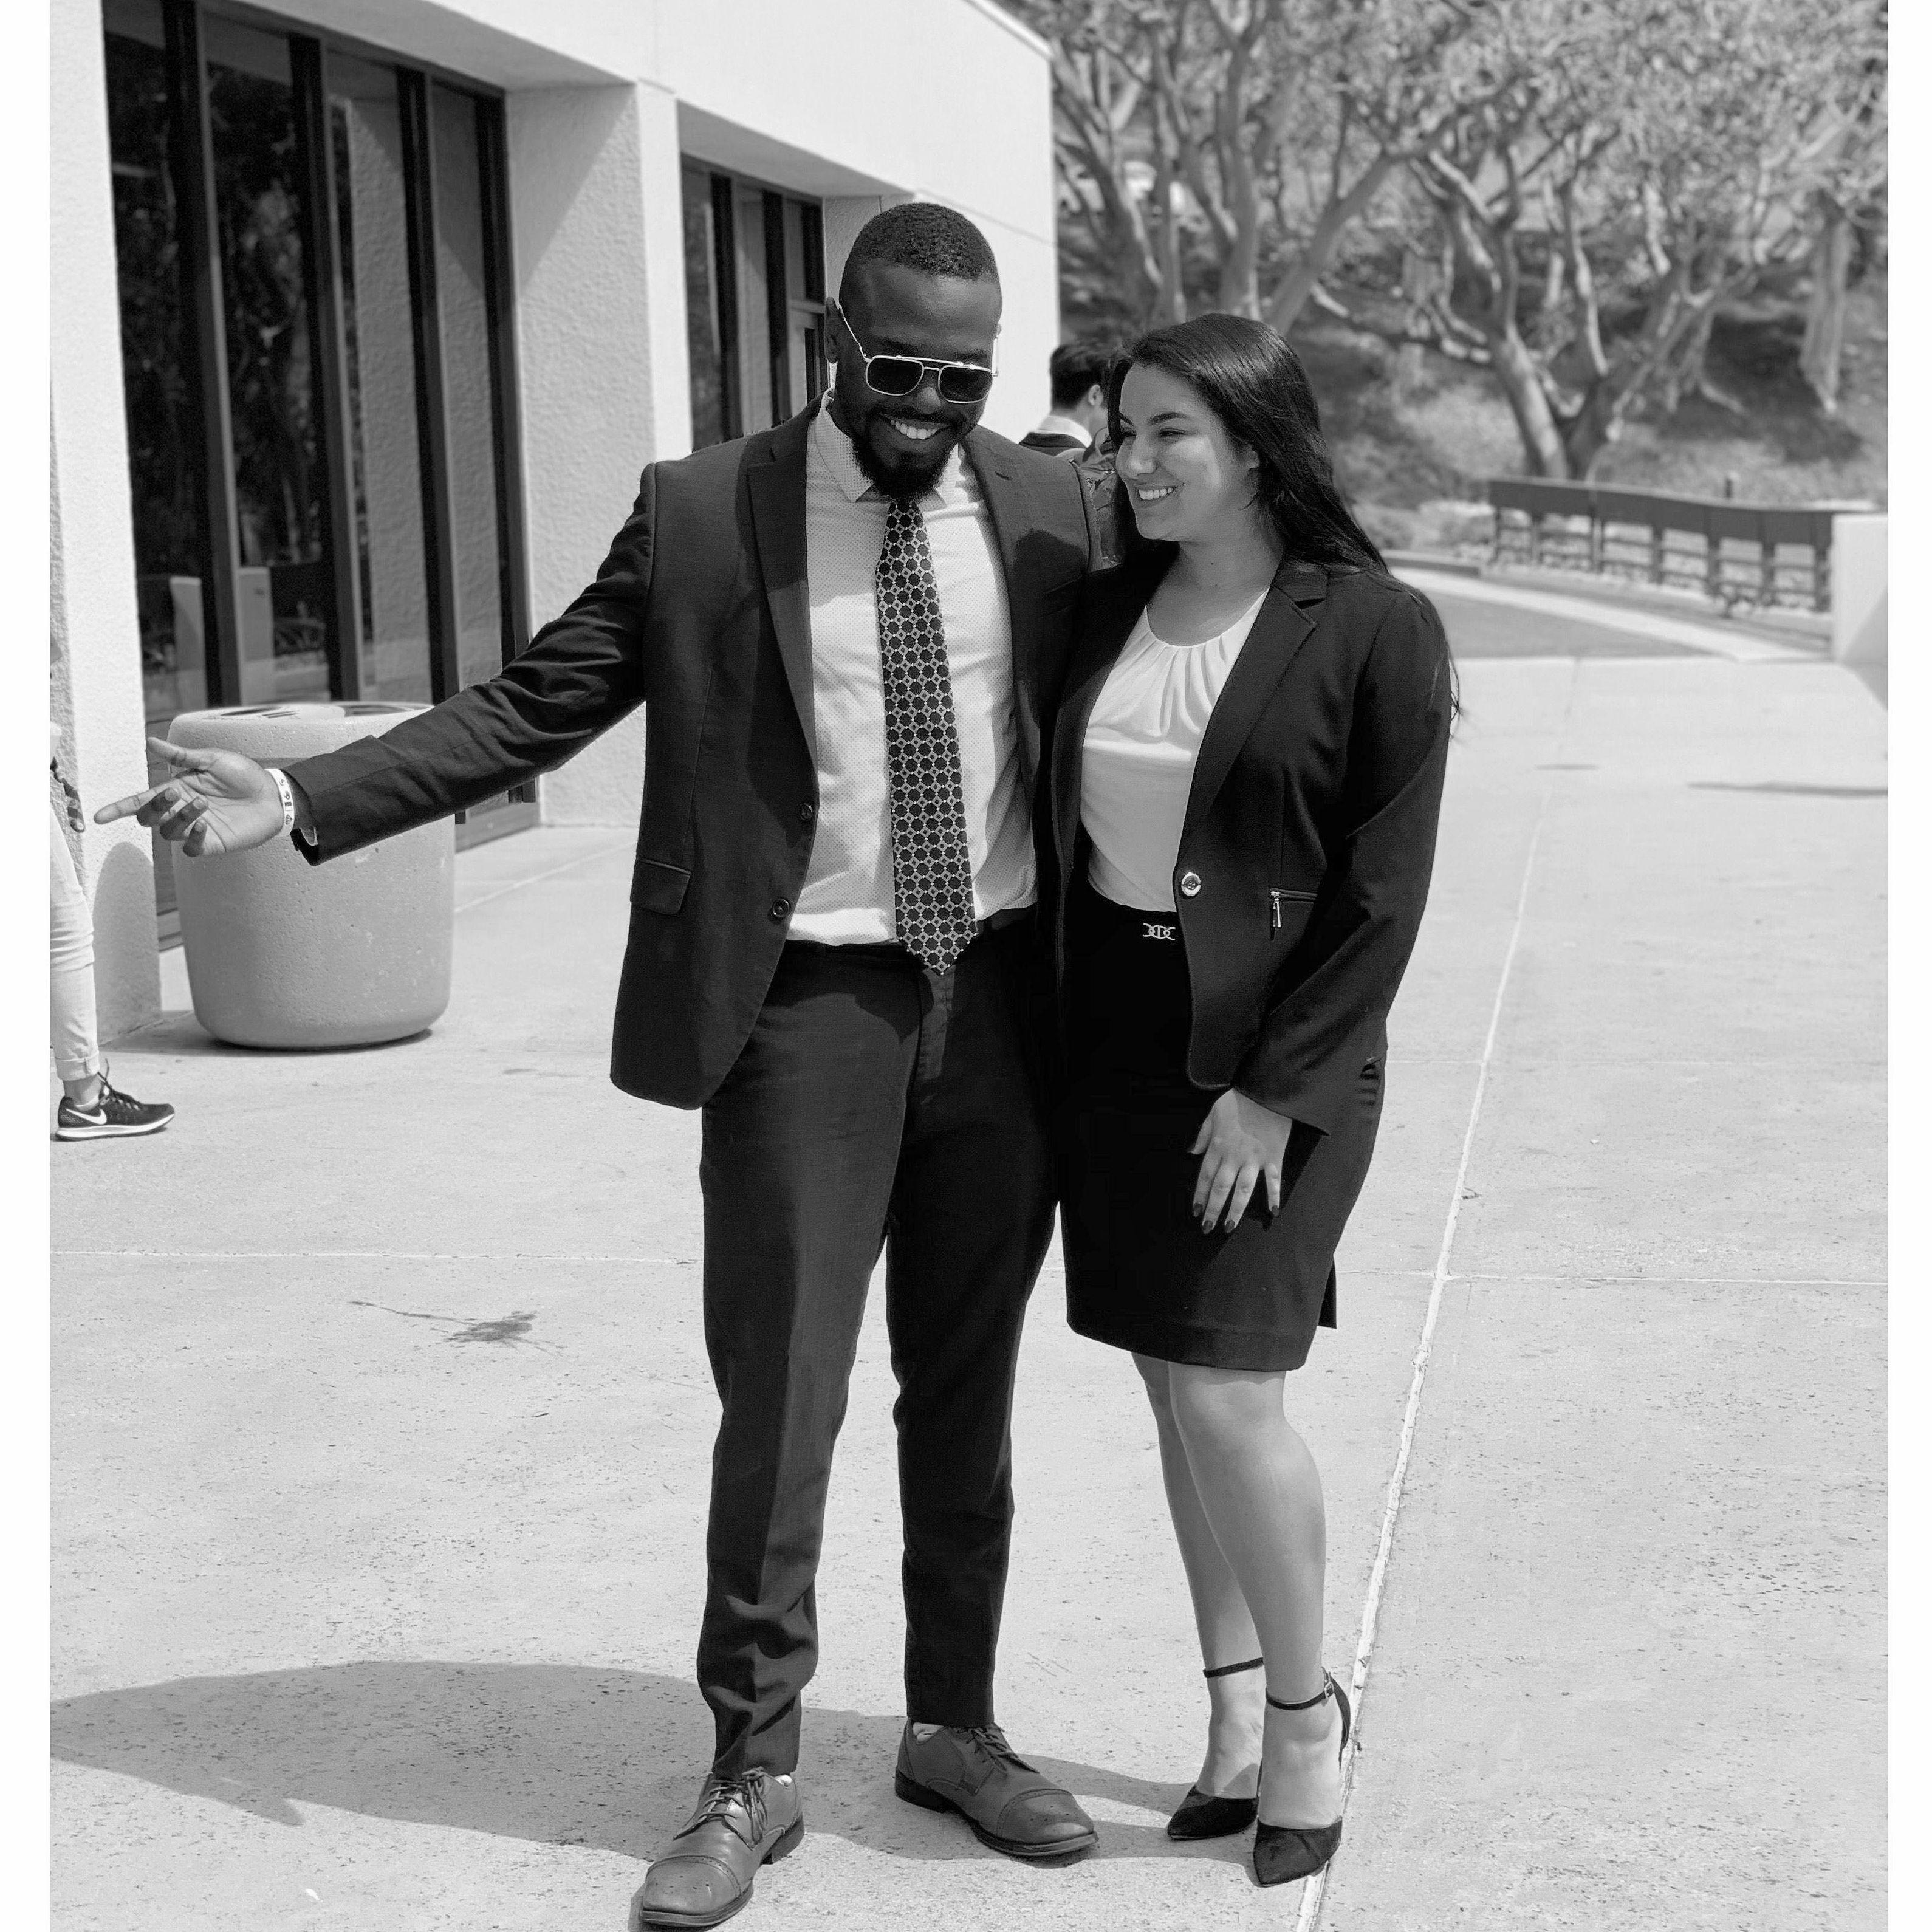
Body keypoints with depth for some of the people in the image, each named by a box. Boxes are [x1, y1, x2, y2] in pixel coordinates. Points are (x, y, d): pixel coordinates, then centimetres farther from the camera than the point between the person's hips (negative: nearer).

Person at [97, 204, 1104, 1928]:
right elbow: (531, 710, -3)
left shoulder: (1051, 510, 3)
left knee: (967, 1392, 13)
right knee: (780, 1394, -1)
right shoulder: (702, 514, -3)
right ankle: (753, 1772, 15)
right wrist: (301, 801, -11)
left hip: (1000, 995, 3)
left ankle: (955, 1727, 30)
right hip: (809, 1002, -2)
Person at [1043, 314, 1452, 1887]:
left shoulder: (1373, 630, -9)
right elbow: (1062, 833, 11)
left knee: (1228, 1391, -9)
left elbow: (1383, 894, -10)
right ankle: (1235, 1709, 23)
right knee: (1174, 1385, 9)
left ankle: (1306, 1711, 13)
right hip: (1112, 1033, 5)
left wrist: (1277, 1091, -14)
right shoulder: (1104, 614, 6)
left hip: (1274, 1051, -5)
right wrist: (1051, 1039, 3)